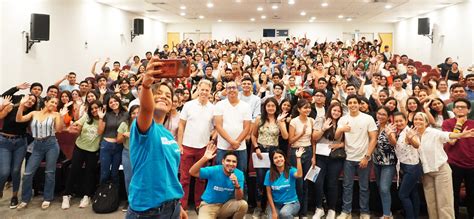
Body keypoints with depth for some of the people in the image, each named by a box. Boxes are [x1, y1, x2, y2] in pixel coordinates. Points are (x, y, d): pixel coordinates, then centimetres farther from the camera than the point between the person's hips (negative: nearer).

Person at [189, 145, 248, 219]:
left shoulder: (239, 174, -10)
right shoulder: (214, 170, -15)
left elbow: (239, 198, -13)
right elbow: (192, 172, -23)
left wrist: (237, 185, -34)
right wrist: (204, 158, -36)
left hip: (226, 205, 2)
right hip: (209, 205, -2)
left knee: (243, 204, -25)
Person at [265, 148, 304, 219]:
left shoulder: (290, 170, -8)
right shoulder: (269, 173, -5)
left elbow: (299, 175, -33)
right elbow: (269, 193, -2)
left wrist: (298, 157, -37)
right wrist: (274, 211, -8)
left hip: (291, 203, -2)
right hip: (275, 203, 2)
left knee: (284, 213, -33)